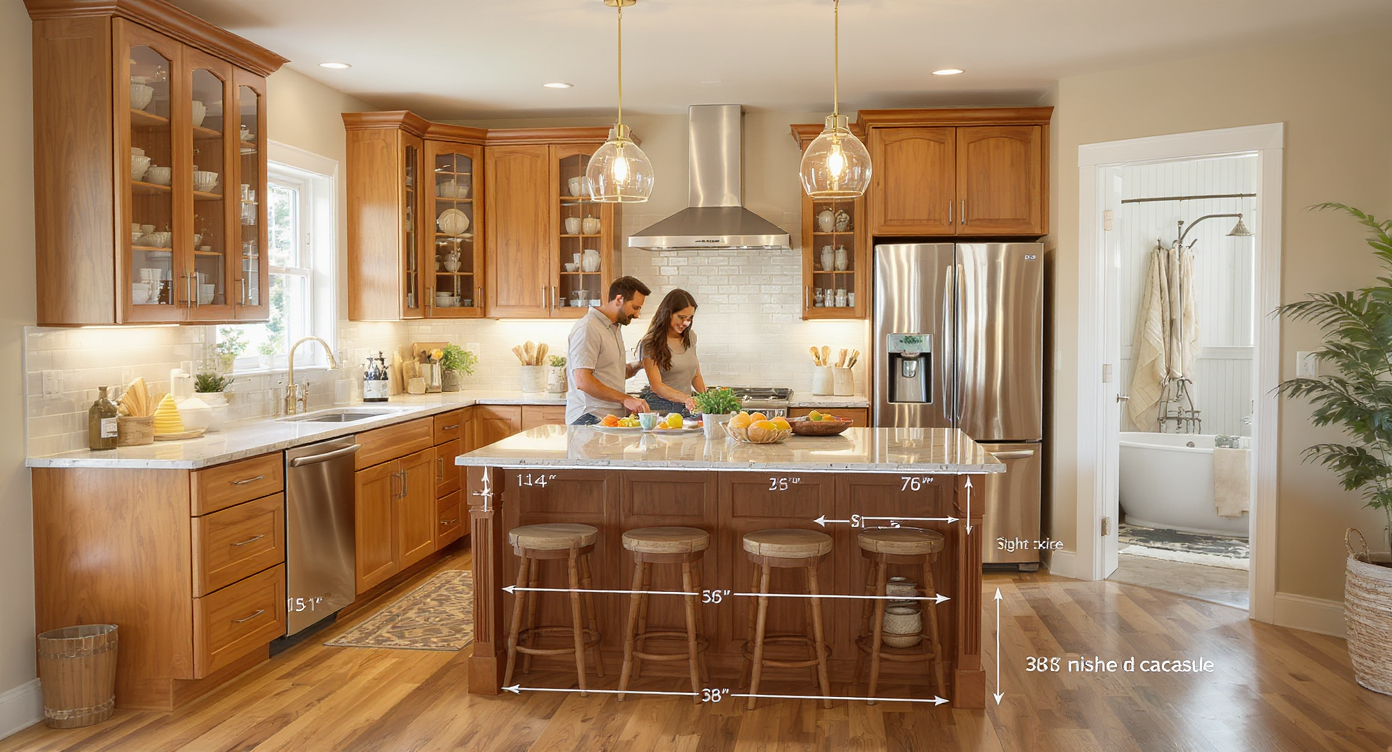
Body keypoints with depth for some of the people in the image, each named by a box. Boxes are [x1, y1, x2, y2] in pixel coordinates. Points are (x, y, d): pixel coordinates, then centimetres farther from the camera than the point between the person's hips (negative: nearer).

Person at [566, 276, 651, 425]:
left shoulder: (614, 328, 20)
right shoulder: (588, 328, -11)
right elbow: (582, 381, -20)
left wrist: (637, 365, 11)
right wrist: (625, 399, -20)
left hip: (612, 418, 9)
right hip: (590, 419, -9)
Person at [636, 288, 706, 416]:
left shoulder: (690, 337, 14)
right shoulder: (650, 343, -7)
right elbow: (656, 386, -14)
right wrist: (686, 398, -30)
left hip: (687, 410, 5)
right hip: (660, 408, -5)